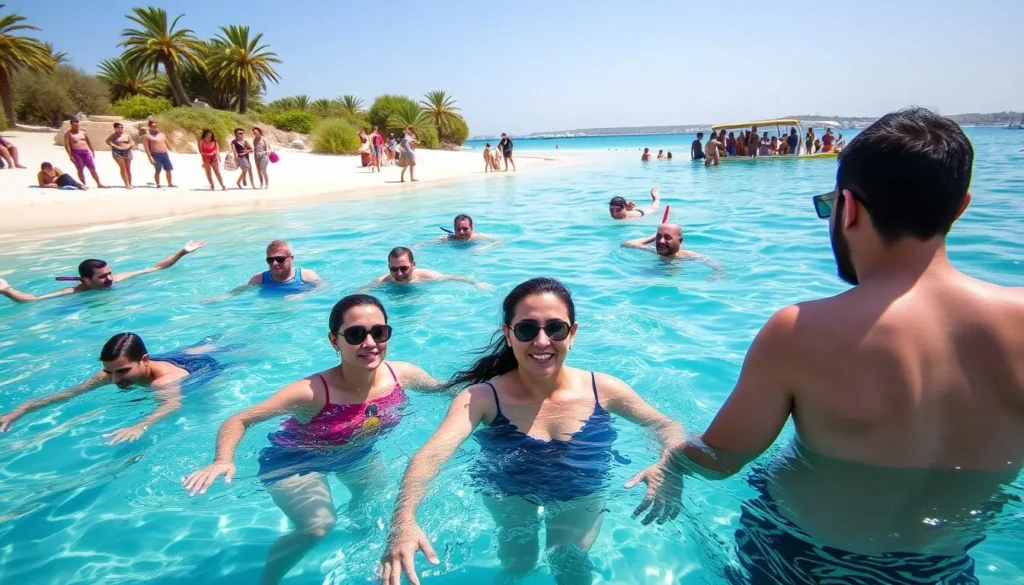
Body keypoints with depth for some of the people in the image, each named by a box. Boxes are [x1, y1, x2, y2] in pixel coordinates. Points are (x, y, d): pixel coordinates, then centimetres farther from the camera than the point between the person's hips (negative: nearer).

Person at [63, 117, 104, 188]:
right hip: (76, 153, -3)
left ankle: (99, 184, 2)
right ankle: (84, 185, 3)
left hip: (86, 152, 3)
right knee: (80, 169, -2)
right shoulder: (68, 133, 0)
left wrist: (92, 151, 11)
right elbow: (67, 145, -6)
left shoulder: (83, 131, 12)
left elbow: (89, 142, 17)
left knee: (92, 168, -1)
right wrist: (70, 155, -14)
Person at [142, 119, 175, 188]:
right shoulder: (146, 136, -2)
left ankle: (170, 183, 15)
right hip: (156, 156, -5)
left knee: (168, 169, 5)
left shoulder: (162, 135, 15)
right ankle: (158, 185, 2)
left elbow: (167, 144, 21)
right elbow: (146, 148, -8)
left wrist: (169, 153, 19)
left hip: (165, 154, 5)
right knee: (158, 171, -6)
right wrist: (150, 157, -17)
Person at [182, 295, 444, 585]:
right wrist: (223, 460, -45)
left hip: (356, 451, 5)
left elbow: (442, 389, -1)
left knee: (375, 491, 19)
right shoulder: (312, 392, -38)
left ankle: (357, 520, 59)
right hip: (297, 458, -5)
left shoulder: (402, 374, -25)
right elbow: (238, 420, -30)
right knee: (318, 526, -20)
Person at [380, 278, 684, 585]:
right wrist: (404, 521, -59)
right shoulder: (481, 398, -27)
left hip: (582, 494, 1)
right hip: (509, 496, 0)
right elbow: (430, 456, -39)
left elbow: (668, 426, -8)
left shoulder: (603, 390, -21)